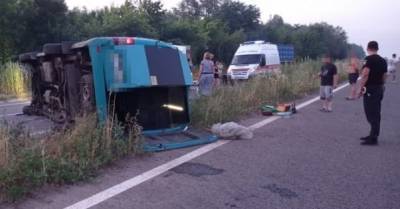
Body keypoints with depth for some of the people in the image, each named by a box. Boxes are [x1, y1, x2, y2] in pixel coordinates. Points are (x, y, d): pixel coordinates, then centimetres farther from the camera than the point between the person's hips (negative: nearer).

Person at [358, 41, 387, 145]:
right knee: (376, 114, 15)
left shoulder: (368, 59, -13)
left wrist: (361, 88, -17)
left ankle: (373, 138, -5)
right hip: (379, 89, 9)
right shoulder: (383, 60, 12)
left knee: (371, 114, -6)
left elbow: (365, 74, -22)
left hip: (370, 89, -8)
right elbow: (384, 76, 15)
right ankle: (373, 135, 25)